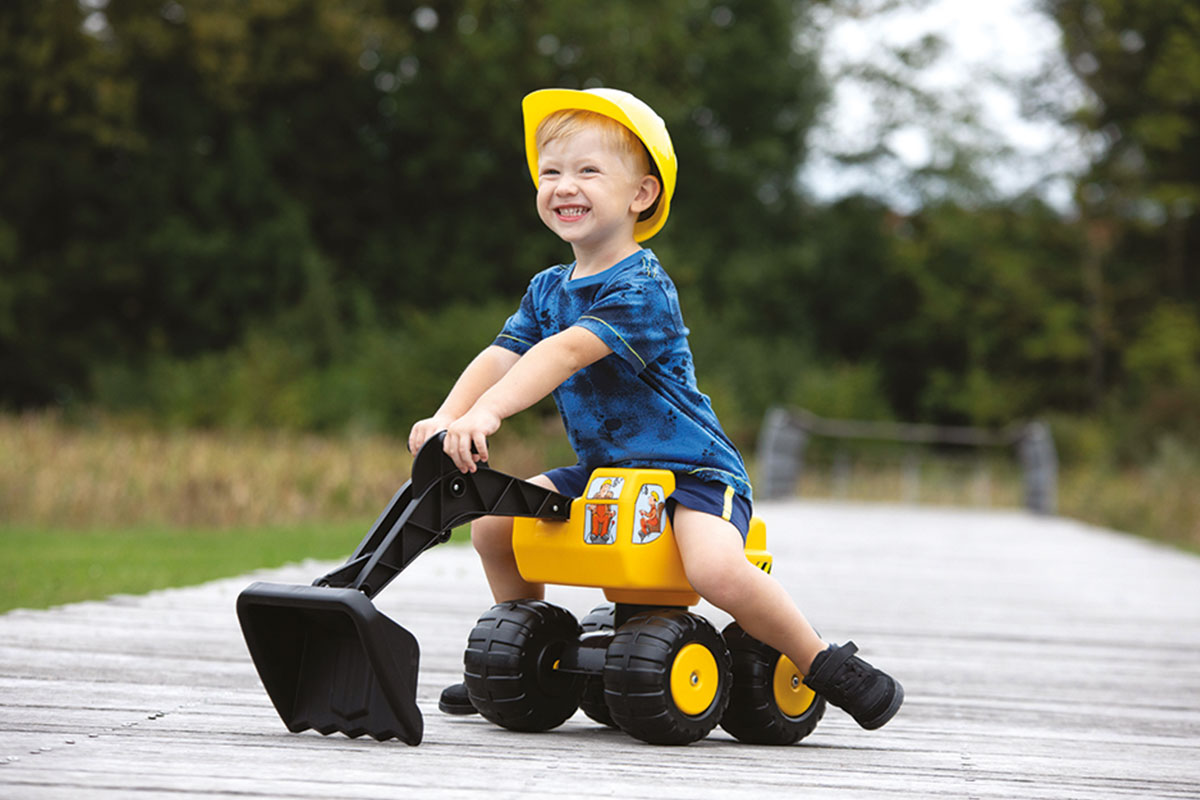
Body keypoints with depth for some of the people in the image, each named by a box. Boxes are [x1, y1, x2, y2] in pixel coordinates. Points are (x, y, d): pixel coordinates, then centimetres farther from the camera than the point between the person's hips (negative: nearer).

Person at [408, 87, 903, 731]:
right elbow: (499, 358, -6)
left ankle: (826, 666, -13)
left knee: (717, 570, -34)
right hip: (604, 471, 8)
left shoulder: (641, 288, -20)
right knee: (492, 522, 1)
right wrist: (446, 418, -26)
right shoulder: (547, 290, 6)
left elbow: (567, 352, -34)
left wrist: (487, 413, -46)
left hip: (691, 468, -8)